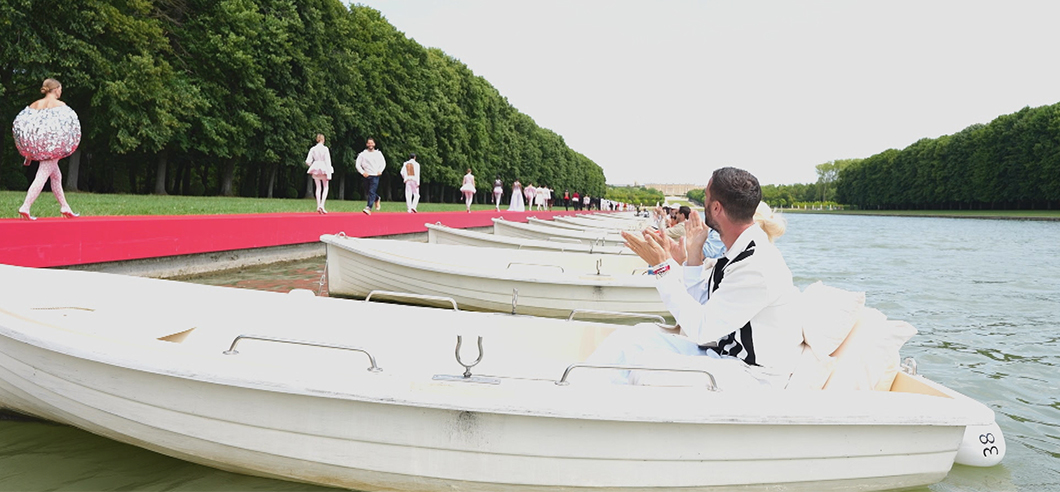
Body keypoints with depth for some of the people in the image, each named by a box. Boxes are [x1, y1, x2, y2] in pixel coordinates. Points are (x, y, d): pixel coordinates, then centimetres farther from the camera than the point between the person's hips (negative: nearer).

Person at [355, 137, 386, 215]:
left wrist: (380, 170, 2)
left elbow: (383, 163, 18)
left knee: (372, 192, -14)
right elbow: (358, 165, 4)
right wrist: (362, 172, -9)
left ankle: (369, 208, -21)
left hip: (375, 176, -2)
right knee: (370, 192, 11)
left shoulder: (378, 153, 7)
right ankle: (377, 198, 43)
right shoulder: (363, 154, 4)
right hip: (367, 176, 2)